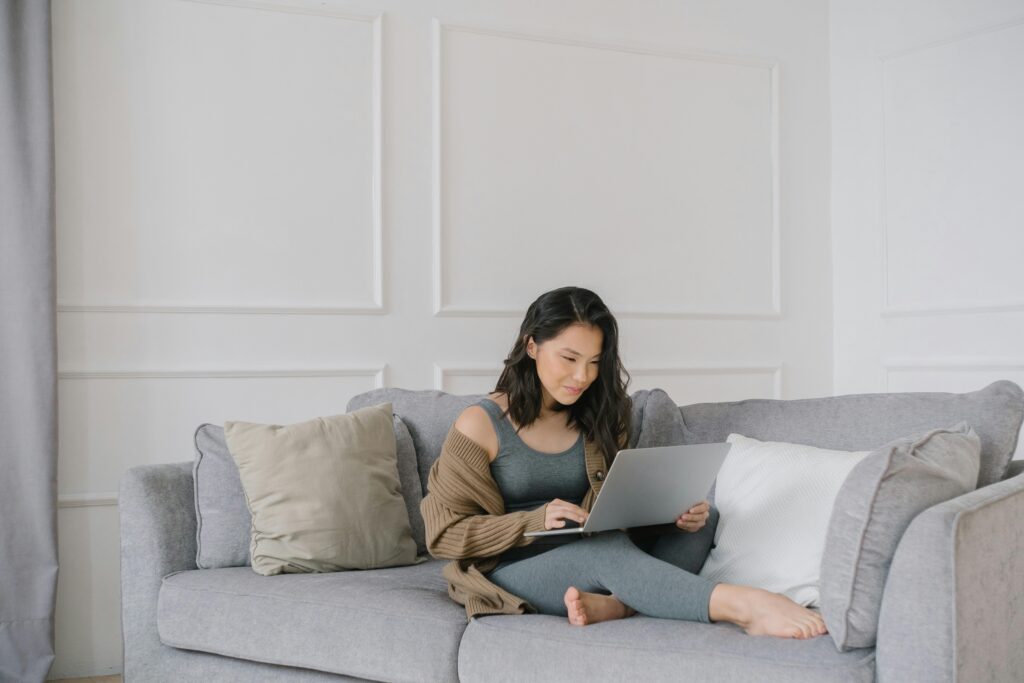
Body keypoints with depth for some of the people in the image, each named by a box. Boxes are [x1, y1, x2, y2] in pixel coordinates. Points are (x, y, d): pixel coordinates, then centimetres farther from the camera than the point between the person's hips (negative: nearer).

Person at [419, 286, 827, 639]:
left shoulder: (600, 419, 13)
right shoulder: (480, 425, -3)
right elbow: (444, 533, -7)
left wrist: (675, 513, -9)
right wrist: (535, 521, -22)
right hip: (510, 570, -6)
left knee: (701, 517, -13)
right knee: (608, 548, -35)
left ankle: (612, 604, -37)